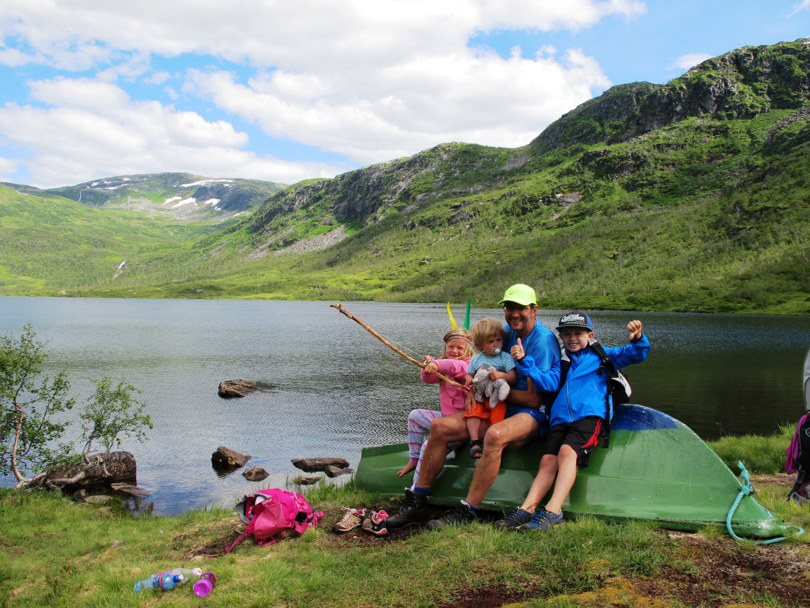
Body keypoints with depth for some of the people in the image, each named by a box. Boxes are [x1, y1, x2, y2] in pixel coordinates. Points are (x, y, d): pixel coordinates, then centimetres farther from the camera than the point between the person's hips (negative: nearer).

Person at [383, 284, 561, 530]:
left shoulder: (542, 341, -14)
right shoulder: (507, 332, 9)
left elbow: (534, 399, -17)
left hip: (533, 415, -8)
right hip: (499, 409, 8)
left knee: (495, 435, -40)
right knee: (440, 427, -6)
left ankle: (466, 512, -31)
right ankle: (416, 501, -1)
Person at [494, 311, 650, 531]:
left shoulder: (602, 356, 16)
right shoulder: (562, 363, 25)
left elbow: (634, 354, 10)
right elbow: (548, 381, 8)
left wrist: (638, 339, -13)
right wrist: (524, 361, -3)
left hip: (589, 416, -4)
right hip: (560, 420, 5)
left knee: (567, 451, -27)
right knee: (548, 460, -12)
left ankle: (553, 511, -34)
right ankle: (527, 509, -19)